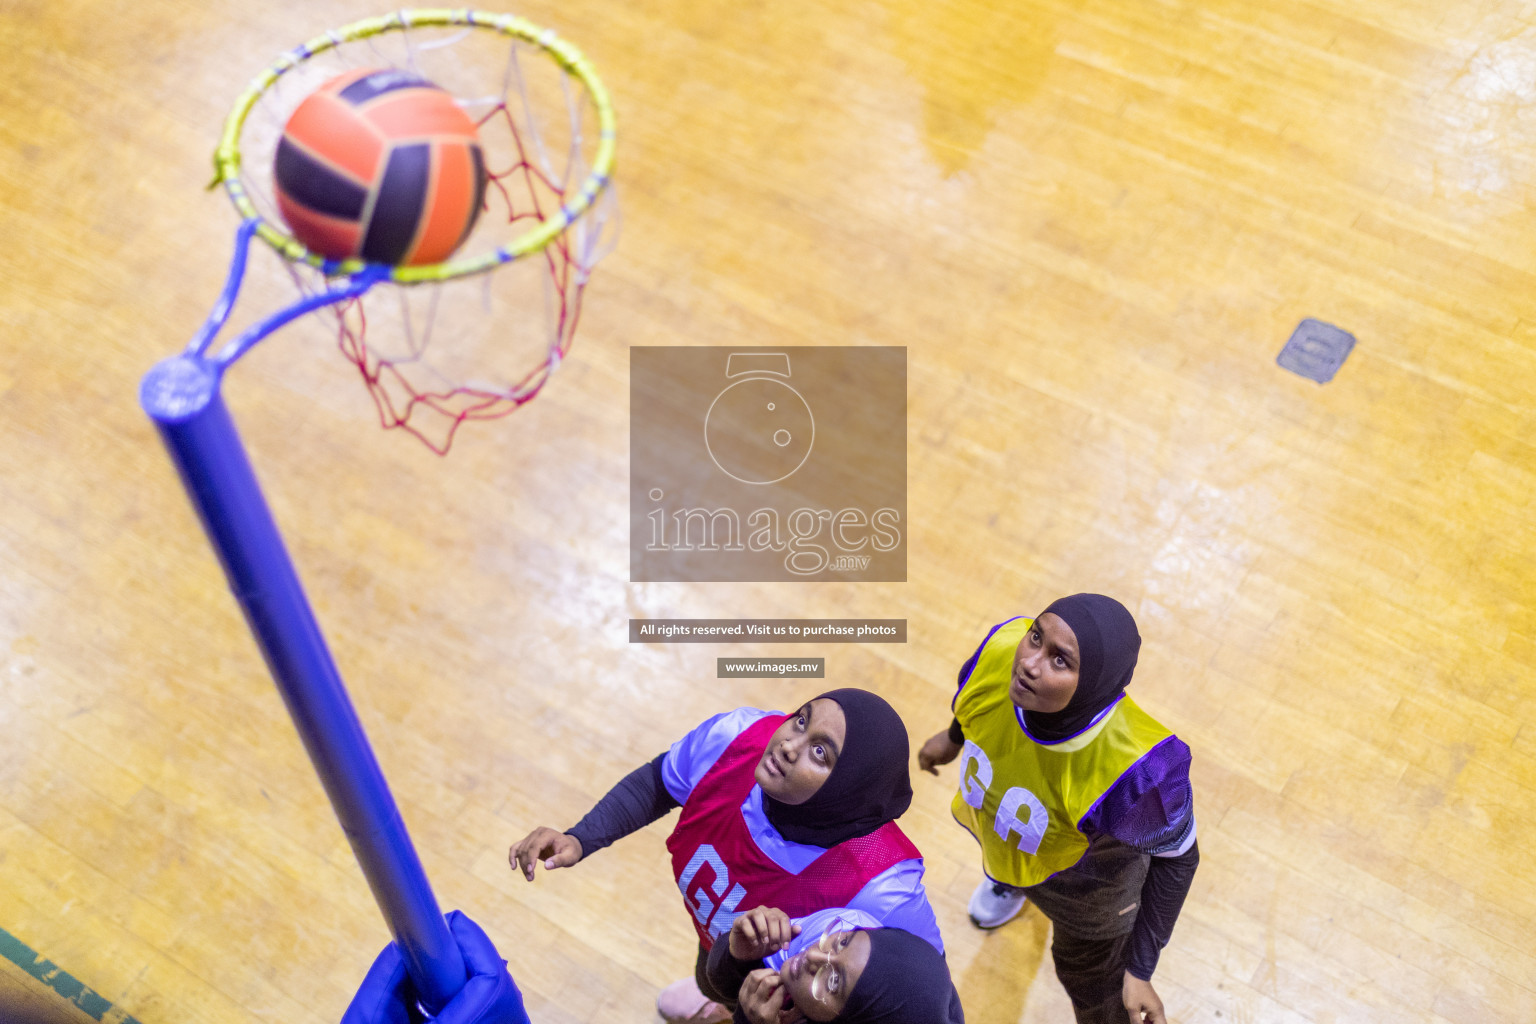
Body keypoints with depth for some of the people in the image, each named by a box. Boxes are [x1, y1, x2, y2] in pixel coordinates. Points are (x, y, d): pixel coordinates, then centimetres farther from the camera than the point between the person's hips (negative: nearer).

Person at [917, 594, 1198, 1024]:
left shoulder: (1131, 767, -48)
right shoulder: (1002, 651, -38)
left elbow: (1176, 856, -26)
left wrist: (1141, 970, -20)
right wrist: (954, 736, 12)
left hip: (1085, 882, -4)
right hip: (993, 823, 4)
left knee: (1088, 975, 25)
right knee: (1002, 864, 40)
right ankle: (1008, 881, 78)